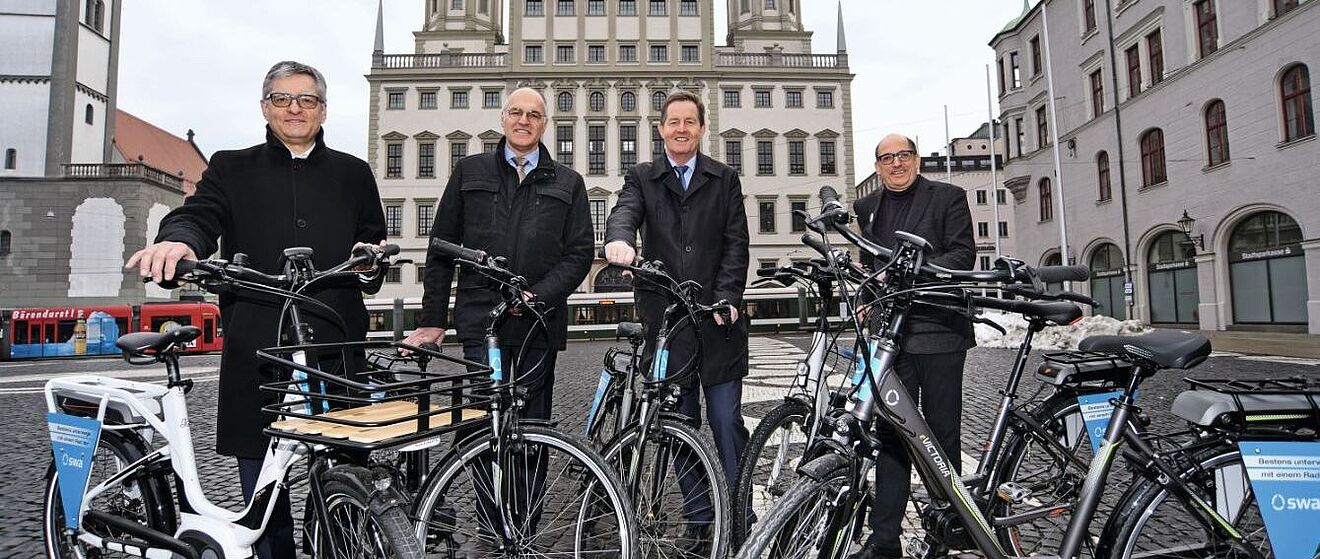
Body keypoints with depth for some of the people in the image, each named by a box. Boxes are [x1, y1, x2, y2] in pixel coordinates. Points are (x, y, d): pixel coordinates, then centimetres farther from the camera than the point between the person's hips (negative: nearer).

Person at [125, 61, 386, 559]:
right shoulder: (232, 169, 13)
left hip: (337, 351, 0)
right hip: (257, 355, 0)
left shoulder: (352, 174, 17)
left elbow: (374, 240, 21)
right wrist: (178, 239, -26)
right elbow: (200, 215, -3)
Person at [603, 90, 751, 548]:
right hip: (665, 319, 1)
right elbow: (625, 212, -10)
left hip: (717, 320, -1)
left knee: (727, 421, 0)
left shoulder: (725, 179, 11)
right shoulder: (642, 177, 11)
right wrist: (619, 239, -33)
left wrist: (726, 297, -11)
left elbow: (736, 243, 3)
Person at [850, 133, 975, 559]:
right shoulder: (867, 208, 18)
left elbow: (963, 255, -6)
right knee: (890, 434, 3)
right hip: (891, 332, 3)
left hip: (939, 330, -3)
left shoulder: (948, 197, 5)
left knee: (943, 436, 4)